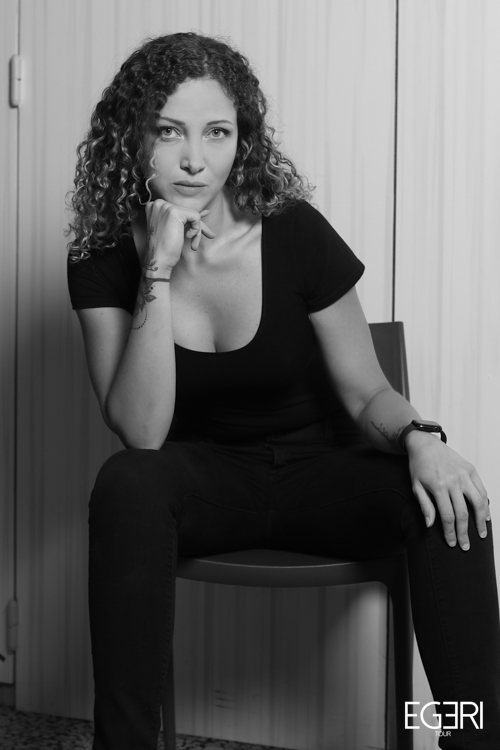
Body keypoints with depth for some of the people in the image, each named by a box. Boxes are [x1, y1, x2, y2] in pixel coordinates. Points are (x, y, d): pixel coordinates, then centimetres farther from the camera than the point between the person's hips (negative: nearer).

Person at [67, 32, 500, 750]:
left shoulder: (295, 234, -11)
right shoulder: (104, 260, -9)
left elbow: (365, 392, -4)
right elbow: (142, 434, -21)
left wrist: (420, 439, -27)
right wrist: (159, 273, -28)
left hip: (318, 471, 0)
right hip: (203, 481, 0)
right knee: (127, 484, -33)